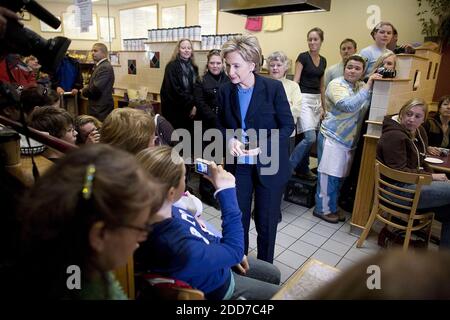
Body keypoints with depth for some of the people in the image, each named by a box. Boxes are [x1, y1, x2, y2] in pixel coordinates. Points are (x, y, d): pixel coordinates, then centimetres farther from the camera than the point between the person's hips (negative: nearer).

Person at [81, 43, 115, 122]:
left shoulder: (105, 67, -16)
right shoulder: (100, 66, 16)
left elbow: (97, 88, -24)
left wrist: (84, 91, -7)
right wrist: (88, 87, -1)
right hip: (98, 108, 10)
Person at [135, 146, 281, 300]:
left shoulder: (163, 207, -22)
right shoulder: (182, 251, -46)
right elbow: (234, 250, -27)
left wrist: (233, 253, 2)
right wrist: (227, 190, -28)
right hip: (216, 286, -6)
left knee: (274, 275, 25)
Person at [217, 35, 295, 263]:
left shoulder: (274, 87, -13)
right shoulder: (225, 90, -3)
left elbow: (288, 125, -9)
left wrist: (262, 146, -22)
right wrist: (229, 140, -13)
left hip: (268, 163, -3)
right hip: (238, 163, 3)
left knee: (266, 219, 12)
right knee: (237, 216, 13)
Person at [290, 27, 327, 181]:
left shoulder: (323, 60, 13)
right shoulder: (303, 57, -5)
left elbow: (321, 85, 18)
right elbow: (296, 80, -10)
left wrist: (323, 106, 17)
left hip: (317, 100, 7)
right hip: (304, 99, -7)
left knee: (309, 138, 8)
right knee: (310, 137, -16)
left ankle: (302, 169, 19)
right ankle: (288, 166, -5)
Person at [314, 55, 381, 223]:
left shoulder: (362, 86, 12)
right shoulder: (337, 84, -10)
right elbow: (349, 105, -25)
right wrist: (367, 87, -24)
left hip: (350, 140, 7)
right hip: (333, 137, -7)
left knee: (340, 176, 14)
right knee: (329, 175, -2)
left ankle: (332, 206, 28)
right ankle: (322, 209, 13)